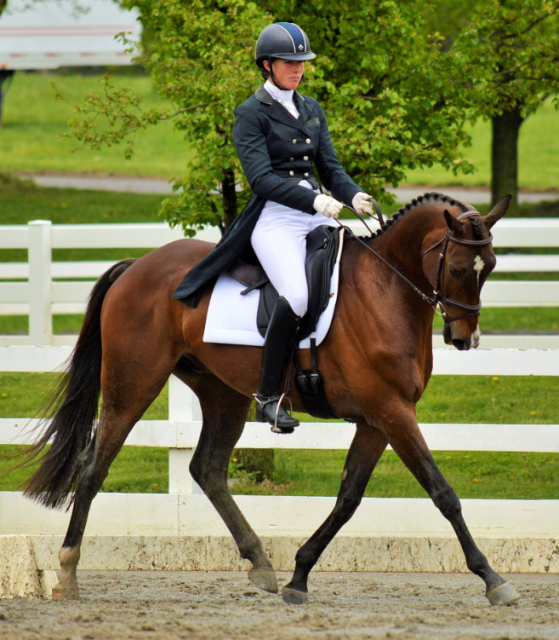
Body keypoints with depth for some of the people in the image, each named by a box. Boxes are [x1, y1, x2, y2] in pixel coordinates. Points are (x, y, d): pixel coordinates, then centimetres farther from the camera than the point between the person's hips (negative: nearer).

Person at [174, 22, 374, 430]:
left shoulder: (311, 110, 19)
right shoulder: (252, 114, -1)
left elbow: (330, 168, 17)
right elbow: (261, 178, -12)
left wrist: (354, 196, -5)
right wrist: (314, 201, -24)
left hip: (318, 215, 7)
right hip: (275, 218, -7)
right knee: (297, 294, -30)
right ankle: (269, 396, -20)